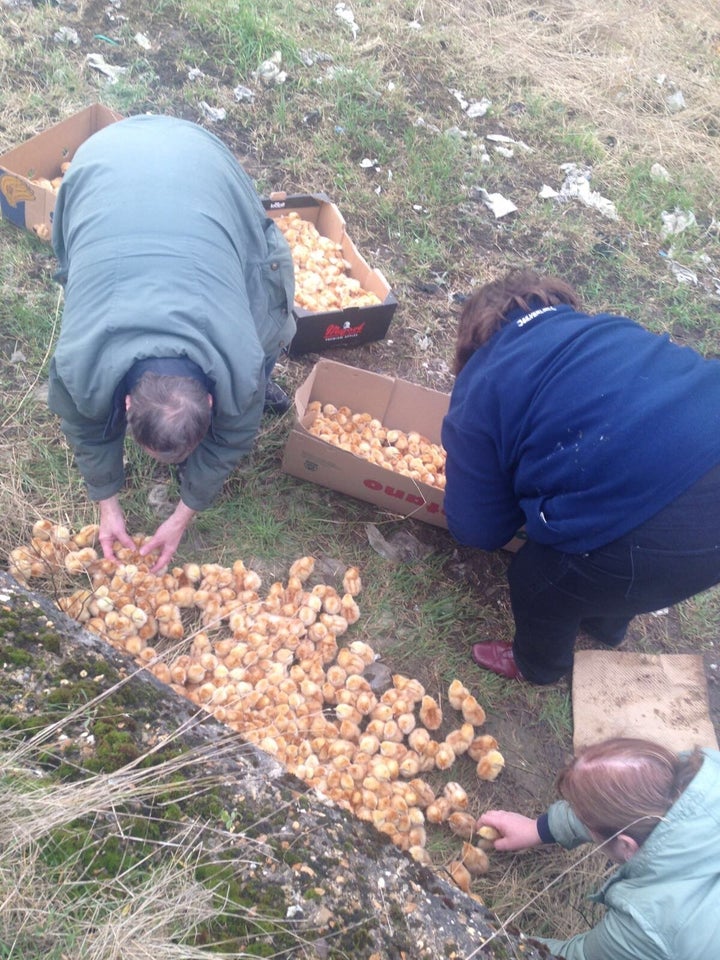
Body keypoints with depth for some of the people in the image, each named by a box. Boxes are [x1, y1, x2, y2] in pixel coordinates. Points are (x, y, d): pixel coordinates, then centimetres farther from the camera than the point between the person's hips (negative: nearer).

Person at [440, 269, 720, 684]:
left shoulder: (480, 390, 6)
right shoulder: (606, 328, 23)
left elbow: (478, 529, 11)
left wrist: (527, 478, 31)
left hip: (663, 534, -7)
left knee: (538, 580, 25)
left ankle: (538, 664, 58)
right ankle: (606, 625, 70)